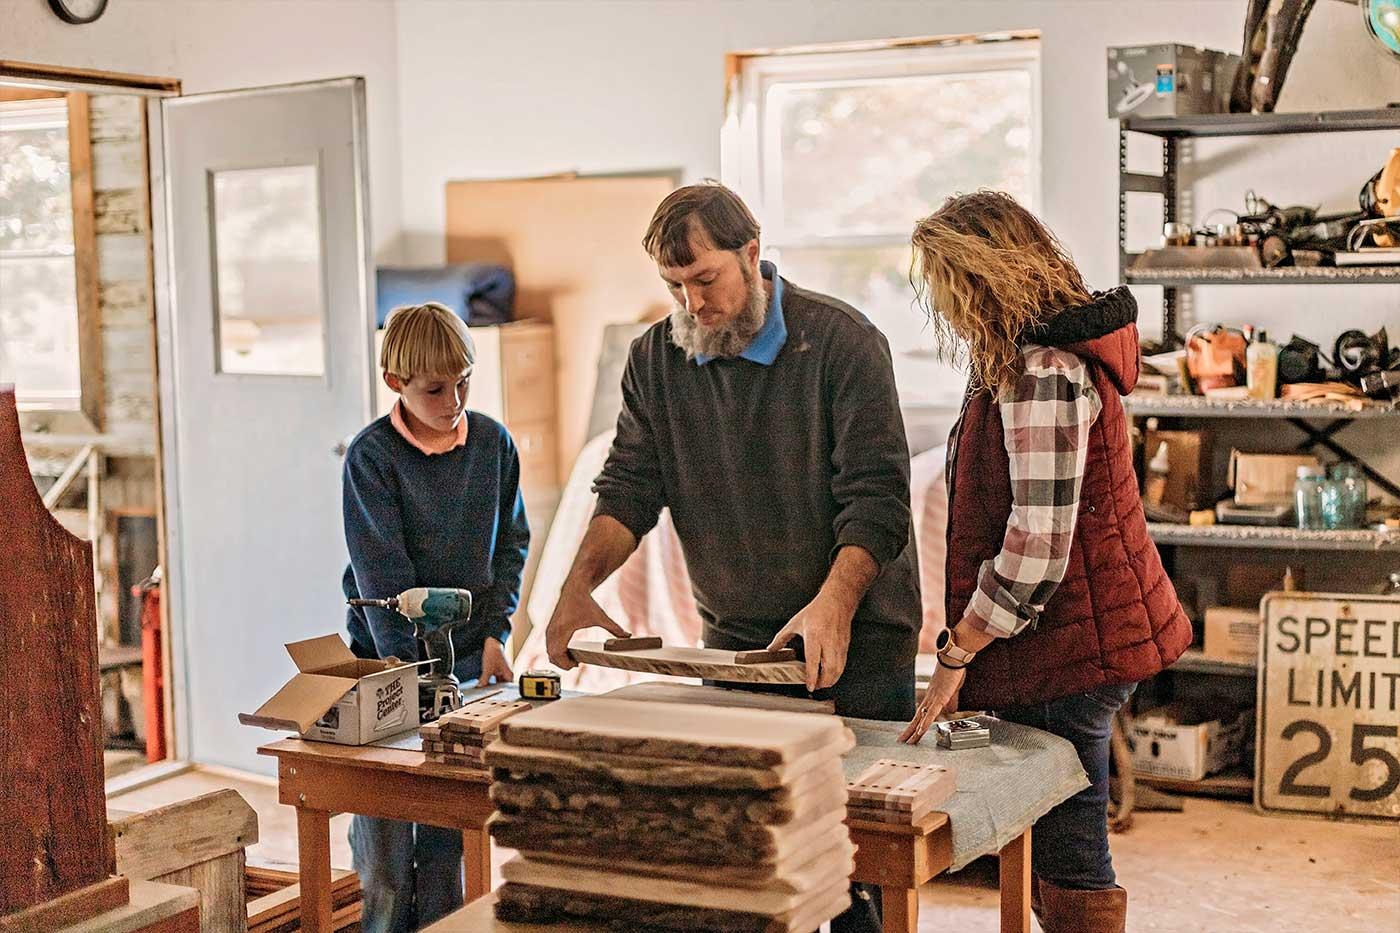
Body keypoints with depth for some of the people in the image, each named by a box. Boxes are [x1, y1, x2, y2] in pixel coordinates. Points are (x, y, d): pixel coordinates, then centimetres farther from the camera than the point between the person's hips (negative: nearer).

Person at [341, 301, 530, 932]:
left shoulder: (493, 443, 1)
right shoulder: (371, 456, -11)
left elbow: (512, 542, 10)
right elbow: (383, 578, -16)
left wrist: (495, 633, 0)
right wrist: (412, 674, -21)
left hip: (467, 654, 3)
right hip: (388, 658, -3)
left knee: (448, 832, 5)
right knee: (383, 838, 1)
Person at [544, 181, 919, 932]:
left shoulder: (841, 341, -10)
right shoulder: (655, 359, 4)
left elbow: (875, 495, -16)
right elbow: (629, 487, 1)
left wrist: (835, 602, -30)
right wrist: (578, 585, -16)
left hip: (857, 642, -4)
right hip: (734, 639, 4)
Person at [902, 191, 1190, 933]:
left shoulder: (1040, 374, -19)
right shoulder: (1040, 357, 13)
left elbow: (1037, 546, -23)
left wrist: (956, 655, -15)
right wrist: (968, 651, 18)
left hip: (1064, 647, -10)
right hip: (1068, 642, 10)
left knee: (1068, 863, -2)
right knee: (1059, 849, 18)